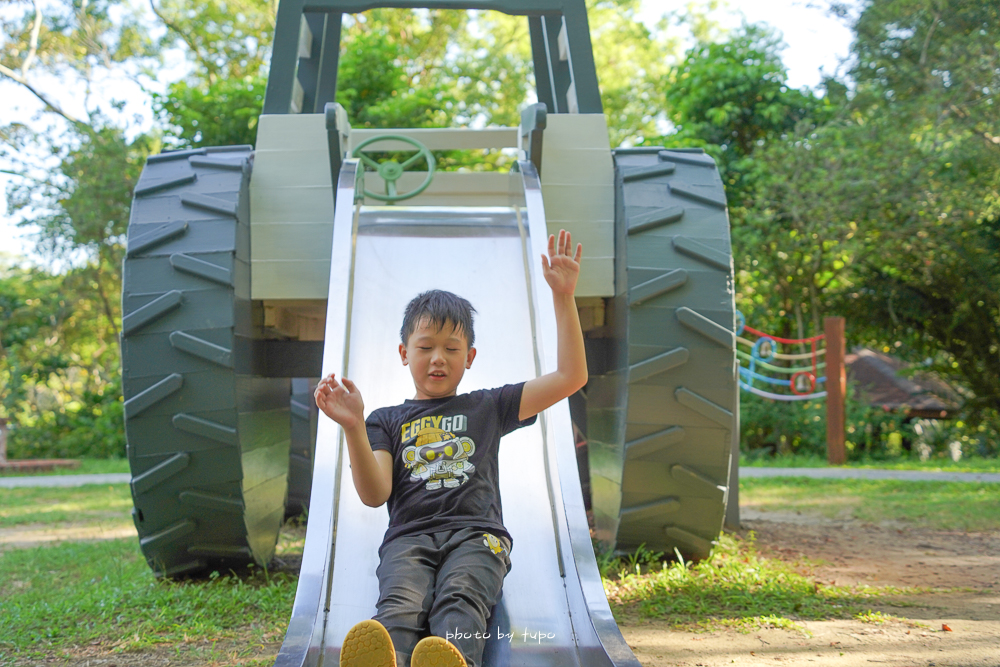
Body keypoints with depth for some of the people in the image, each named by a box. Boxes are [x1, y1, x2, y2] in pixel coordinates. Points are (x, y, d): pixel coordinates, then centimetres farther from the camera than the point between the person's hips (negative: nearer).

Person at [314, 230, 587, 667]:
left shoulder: (488, 408, 27)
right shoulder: (386, 421, 26)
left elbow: (570, 377, 20)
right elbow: (374, 495, 8)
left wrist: (563, 296, 14)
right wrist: (353, 427, -7)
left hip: (475, 535, 0)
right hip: (408, 537, 0)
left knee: (458, 601, -36)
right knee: (399, 607, -36)